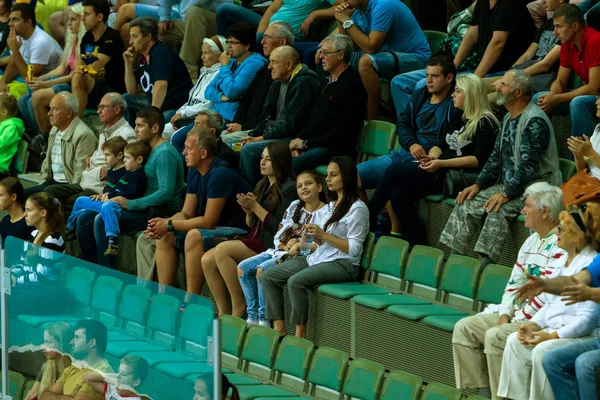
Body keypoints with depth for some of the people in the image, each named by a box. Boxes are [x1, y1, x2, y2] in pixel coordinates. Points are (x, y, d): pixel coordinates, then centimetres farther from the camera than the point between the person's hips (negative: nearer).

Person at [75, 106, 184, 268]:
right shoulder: (149, 150, 18)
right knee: (84, 219, 1)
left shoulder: (165, 153, -15)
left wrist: (130, 204, -22)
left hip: (160, 212, -10)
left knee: (102, 221, -28)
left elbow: (166, 193, -24)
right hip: (145, 208, 10)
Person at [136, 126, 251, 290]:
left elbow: (208, 221, -23)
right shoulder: (194, 172, 7)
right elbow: (186, 213, 9)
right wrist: (164, 223, -12)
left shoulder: (220, 175, -22)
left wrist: (170, 225, -18)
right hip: (215, 228, 10)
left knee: (194, 236, -33)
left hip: (238, 231, -10)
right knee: (165, 237, 0)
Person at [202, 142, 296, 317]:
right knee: (207, 259, -11)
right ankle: (224, 312, -7)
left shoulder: (288, 189, -7)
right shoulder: (262, 185, 19)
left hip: (271, 244, -9)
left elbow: (279, 227, -14)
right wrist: (248, 211, 0)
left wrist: (255, 207, -11)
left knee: (222, 249, -27)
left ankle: (238, 308, -19)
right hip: (254, 240, 9)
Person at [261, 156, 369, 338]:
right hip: (319, 257, 10)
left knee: (296, 281, -33)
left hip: (343, 264, -10)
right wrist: (316, 236, -1)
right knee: (268, 277, -3)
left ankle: (300, 335, -25)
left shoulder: (357, 208, -9)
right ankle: (279, 329, -9)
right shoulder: (334, 205, 19)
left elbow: (353, 249, -16)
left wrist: (323, 235, -18)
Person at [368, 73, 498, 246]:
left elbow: (478, 160, -15)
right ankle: (414, 243, -15)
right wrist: (432, 156, -3)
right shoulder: (457, 118, 22)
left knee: (394, 170, -16)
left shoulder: (485, 123, -5)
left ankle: (368, 217, -5)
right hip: (441, 173, 8)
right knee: (397, 192, -18)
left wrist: (441, 163, -19)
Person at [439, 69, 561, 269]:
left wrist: (506, 194, -26)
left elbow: (528, 165, -22)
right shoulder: (508, 119, 15)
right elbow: (496, 157, 19)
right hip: (509, 184, 9)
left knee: (499, 210, -32)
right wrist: (478, 184, 6)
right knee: (467, 204, -6)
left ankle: (484, 263, -38)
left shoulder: (535, 121, -16)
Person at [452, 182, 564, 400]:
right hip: (517, 313, 10)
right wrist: (505, 316, 2)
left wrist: (517, 320, -17)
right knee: (464, 328, 0)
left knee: (495, 337, -29)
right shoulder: (532, 241, 15)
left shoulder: (561, 246, -17)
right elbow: (514, 283, 17)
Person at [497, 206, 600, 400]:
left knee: (543, 351, -30)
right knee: (515, 341, -3)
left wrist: (552, 336, -23)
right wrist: (533, 325, 3)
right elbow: (550, 304, 21)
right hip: (556, 330, 10)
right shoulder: (565, 262, 15)